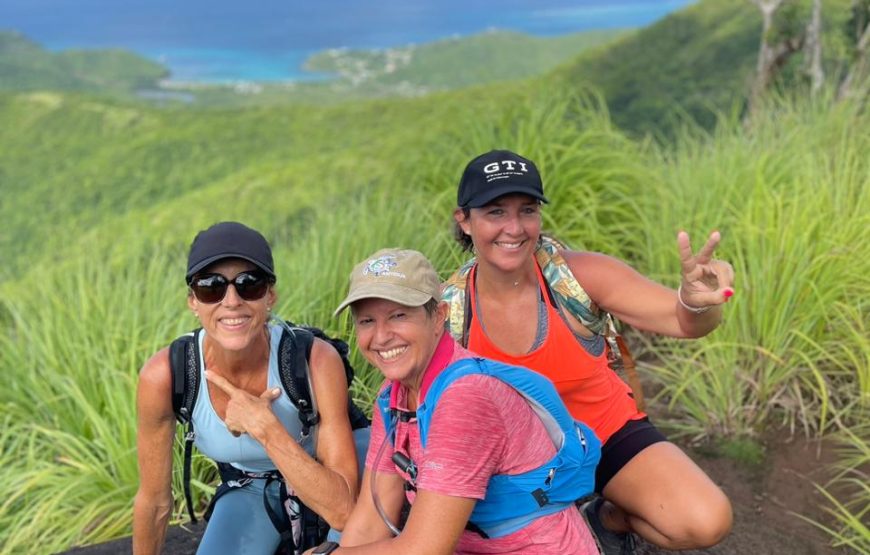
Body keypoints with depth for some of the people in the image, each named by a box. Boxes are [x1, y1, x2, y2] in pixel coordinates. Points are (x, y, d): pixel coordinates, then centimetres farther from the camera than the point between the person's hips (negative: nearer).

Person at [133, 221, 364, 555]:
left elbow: (342, 511, -33)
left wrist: (265, 427, -41)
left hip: (323, 482, -1)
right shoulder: (164, 375, -27)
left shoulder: (316, 361, -33)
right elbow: (154, 500, -10)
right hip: (249, 492, 1)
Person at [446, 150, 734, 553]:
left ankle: (608, 519, 13)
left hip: (607, 434, -1)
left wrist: (696, 302, -47)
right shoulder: (448, 306, -17)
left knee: (706, 522, -21)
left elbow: (681, 321, -24)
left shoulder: (577, 275, -21)